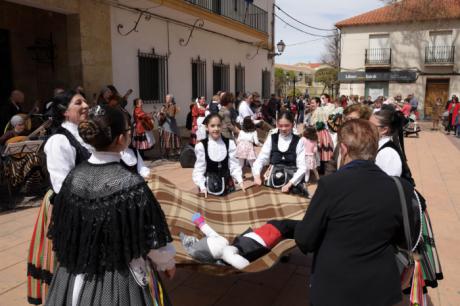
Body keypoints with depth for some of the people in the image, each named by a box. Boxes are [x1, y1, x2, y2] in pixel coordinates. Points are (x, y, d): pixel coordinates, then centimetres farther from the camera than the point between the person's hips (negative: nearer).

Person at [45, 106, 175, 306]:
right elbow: (152, 237, -16)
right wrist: (168, 262, 3)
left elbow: (61, 231, 3)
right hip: (121, 280, -5)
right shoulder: (130, 184, -25)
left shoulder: (73, 178, -9)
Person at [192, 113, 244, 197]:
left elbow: (234, 164, -4)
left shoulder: (230, 143, -5)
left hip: (226, 183, 2)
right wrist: (202, 186, -17)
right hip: (209, 184, -1)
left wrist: (240, 181, -16)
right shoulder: (201, 146, -10)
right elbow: (199, 168, -7)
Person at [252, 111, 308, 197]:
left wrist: (289, 184, -18)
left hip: (292, 181, -1)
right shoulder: (271, 139, 5)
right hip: (273, 181, 2)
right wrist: (257, 176, -18)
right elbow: (260, 160, 1)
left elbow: (302, 167, -5)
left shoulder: (298, 142, 0)